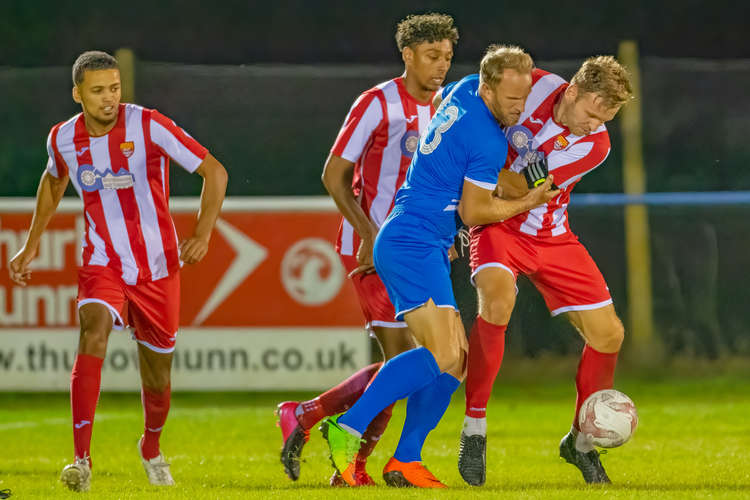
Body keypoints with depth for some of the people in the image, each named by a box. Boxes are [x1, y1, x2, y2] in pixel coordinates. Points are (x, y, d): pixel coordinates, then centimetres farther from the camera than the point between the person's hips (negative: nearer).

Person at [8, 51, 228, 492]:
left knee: (157, 378, 9)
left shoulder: (148, 126, -16)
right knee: (94, 335, -28)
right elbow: (54, 180, 21)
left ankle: (152, 447, 43)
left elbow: (214, 171, -14)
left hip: (158, 269, -1)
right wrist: (32, 244, 20)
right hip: (103, 265, 1)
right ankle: (82, 460, -33)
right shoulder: (63, 138, -3)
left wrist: (203, 234, -25)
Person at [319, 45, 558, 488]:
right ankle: (349, 427, -21)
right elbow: (472, 212, -9)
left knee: (456, 359, 7)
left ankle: (405, 461, 5)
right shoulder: (489, 143, -16)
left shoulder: (465, 90, 9)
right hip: (414, 247, -10)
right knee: (443, 356, -21)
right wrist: (527, 203, 6)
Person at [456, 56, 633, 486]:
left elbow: (520, 189, -21)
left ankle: (580, 441, 25)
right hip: (500, 228, -2)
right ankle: (475, 429, -21)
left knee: (608, 335, 0)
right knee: (497, 301, -32)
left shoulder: (595, 144, -17)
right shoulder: (536, 86, -17)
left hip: (553, 239, 2)